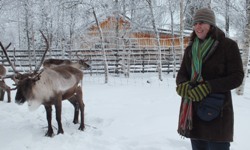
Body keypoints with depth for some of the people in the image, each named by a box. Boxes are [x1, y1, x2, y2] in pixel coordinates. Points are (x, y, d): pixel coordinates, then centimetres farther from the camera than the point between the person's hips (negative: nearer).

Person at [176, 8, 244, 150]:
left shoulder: (228, 45, -6)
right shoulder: (191, 48, 10)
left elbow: (237, 77, -10)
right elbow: (182, 73, 9)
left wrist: (209, 87, -23)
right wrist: (183, 85, -16)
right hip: (192, 110, 5)